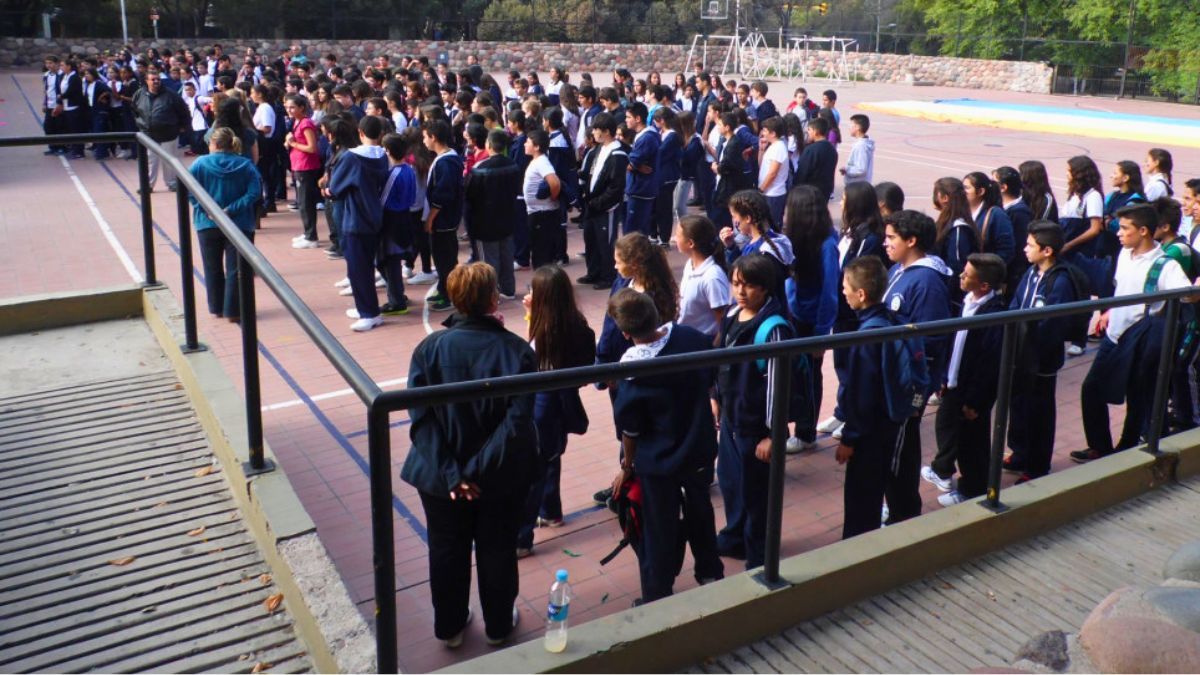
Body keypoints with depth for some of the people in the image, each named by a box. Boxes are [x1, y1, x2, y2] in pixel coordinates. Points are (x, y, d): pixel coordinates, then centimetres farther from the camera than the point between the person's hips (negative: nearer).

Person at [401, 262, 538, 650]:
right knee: (497, 551, 21)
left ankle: (449, 627, 41)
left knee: (447, 552, 22)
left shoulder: (429, 348, -15)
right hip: (501, 478, -1)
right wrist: (478, 471, -21)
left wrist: (450, 473, -20)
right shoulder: (517, 351, -19)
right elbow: (518, 423, -25)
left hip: (442, 477, 1)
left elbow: (421, 419, -20)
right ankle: (498, 626, 40)